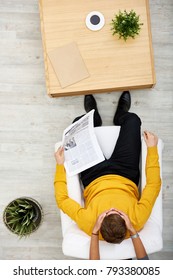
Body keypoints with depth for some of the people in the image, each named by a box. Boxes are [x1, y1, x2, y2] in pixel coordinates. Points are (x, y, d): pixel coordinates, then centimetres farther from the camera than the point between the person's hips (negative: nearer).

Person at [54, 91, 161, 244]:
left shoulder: (87, 223, -39)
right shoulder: (137, 221, -36)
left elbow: (62, 199, -23)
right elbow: (154, 185, -25)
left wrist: (60, 165, -18)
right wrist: (152, 149, -22)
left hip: (94, 179, 0)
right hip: (125, 178, 1)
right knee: (132, 119, -1)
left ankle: (93, 119, 40)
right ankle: (121, 117, 39)